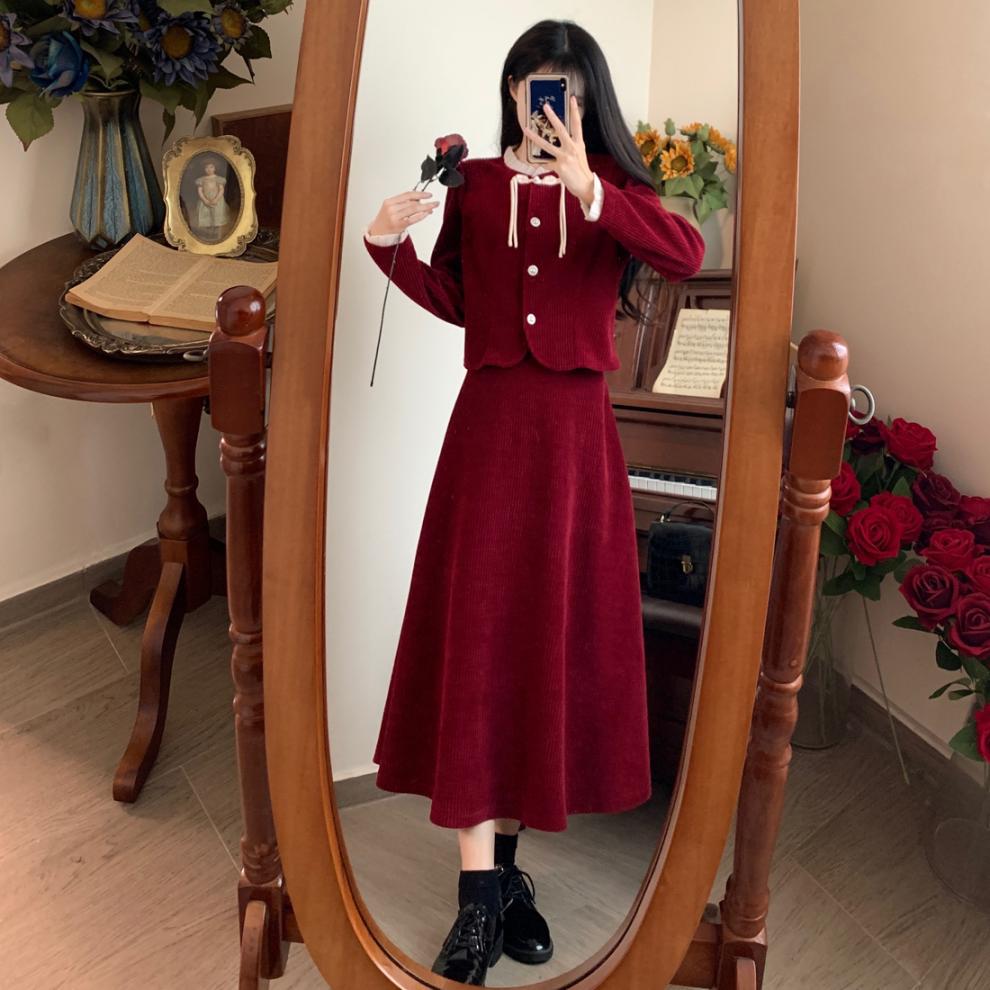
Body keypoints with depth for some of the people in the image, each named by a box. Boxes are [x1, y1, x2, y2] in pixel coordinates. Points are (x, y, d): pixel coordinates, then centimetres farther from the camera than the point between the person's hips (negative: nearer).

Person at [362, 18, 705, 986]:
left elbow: (689, 254, -11)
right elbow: (454, 300, 15)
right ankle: (480, 899, 1)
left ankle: (505, 862, 24)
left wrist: (590, 194, -24)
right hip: (489, 424, 0)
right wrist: (391, 246, -1)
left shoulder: (612, 185, 7)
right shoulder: (474, 182, 10)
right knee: (475, 643, -6)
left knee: (554, 640, 5)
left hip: (576, 432, 0)